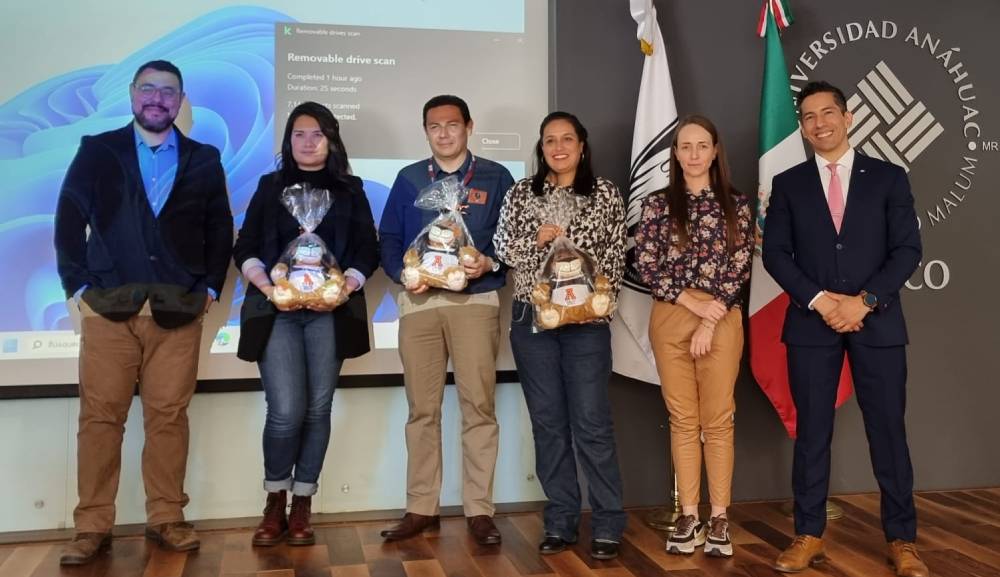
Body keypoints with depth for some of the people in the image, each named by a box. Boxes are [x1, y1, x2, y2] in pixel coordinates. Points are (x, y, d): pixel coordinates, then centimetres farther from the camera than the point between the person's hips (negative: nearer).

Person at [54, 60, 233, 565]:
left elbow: (220, 230, 13)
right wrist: (78, 286, -2)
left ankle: (166, 518, 12)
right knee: (100, 417, 0)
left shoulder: (204, 160, 12)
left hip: (179, 312, 1)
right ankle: (93, 526, 8)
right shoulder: (97, 152, 9)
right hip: (108, 309, 0)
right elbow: (68, 220, 6)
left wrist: (210, 287, 3)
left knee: (169, 417, 2)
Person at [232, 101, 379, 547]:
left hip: (330, 310, 1)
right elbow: (245, 248, 7)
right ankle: (275, 502, 11)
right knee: (286, 410, -11)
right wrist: (266, 287, -11)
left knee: (317, 409, 2)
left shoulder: (350, 190, 12)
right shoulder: (270, 187, 13)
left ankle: (301, 506, 13)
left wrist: (343, 288, -12)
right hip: (277, 310, -1)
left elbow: (367, 250, 5)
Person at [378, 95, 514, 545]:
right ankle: (421, 508, 13)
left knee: (478, 406, -4)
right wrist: (404, 274, -8)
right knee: (422, 409, 5)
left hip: (476, 300, -2)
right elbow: (388, 239, 10)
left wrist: (489, 263, -14)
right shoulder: (408, 179, 14)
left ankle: (479, 510, 4)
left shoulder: (496, 178, 8)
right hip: (419, 301, 2)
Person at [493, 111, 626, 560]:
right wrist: (537, 240, -11)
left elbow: (616, 257, 3)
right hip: (532, 319, 3)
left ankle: (607, 526, 6)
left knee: (591, 422, -4)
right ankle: (560, 522, 17)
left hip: (586, 320, -2)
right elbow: (501, 248, 6)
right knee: (547, 422, 7)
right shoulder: (521, 193, 9)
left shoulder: (604, 193, 5)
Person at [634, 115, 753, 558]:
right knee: (683, 419, 5)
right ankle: (689, 516, 13)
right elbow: (647, 268, -1)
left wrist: (710, 320, -9)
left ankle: (719, 519, 9)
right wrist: (693, 302, -11)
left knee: (718, 420, 2)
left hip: (722, 319, -1)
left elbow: (740, 269, -1)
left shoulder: (736, 204, 5)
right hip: (670, 319, 1)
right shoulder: (657, 204, 5)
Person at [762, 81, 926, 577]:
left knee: (888, 430, 4)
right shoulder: (788, 184, 9)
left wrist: (864, 300, -13)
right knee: (811, 432, 5)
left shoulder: (888, 178, 6)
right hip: (811, 324, 1)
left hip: (877, 323, 0)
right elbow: (775, 254, 1)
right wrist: (819, 300, -12)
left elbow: (907, 249, -1)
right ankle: (809, 536, 13)